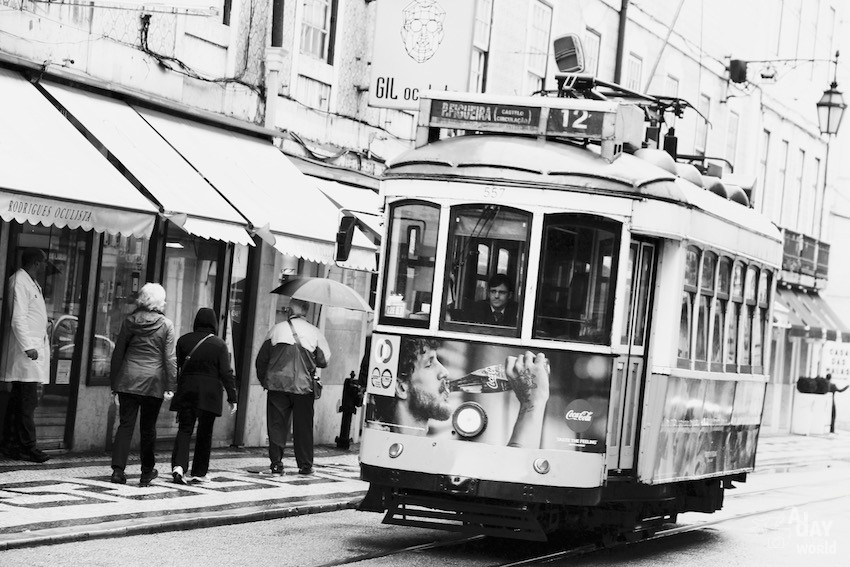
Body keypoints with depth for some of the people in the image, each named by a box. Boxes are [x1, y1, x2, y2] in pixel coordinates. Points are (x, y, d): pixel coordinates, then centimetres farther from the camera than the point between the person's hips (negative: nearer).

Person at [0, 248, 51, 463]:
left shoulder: (31, 283, 18)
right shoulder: (20, 282, -12)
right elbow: (18, 318, -18)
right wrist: (28, 347, -22)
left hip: (33, 349, 10)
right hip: (26, 351, -10)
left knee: (19, 400, 10)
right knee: (28, 401, -8)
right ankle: (27, 446, -6)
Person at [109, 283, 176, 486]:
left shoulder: (129, 321, 3)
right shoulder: (166, 325, -3)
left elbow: (118, 353, 6)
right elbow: (169, 358, -5)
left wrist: (114, 384, 12)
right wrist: (170, 386, 0)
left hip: (128, 380, 1)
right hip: (154, 382, -1)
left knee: (125, 425, 3)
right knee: (148, 428, 10)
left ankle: (118, 469, -9)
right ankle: (147, 472, 19)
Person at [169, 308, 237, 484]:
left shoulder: (184, 340, 4)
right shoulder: (219, 344, -4)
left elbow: (175, 366, 8)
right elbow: (226, 373, -6)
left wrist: (171, 389, 16)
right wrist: (232, 398, -2)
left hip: (186, 390, 2)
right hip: (209, 393, -2)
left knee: (184, 429, 3)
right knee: (204, 433, 9)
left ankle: (179, 465, -18)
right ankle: (199, 473, 13)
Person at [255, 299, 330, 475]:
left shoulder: (277, 329, 2)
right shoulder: (314, 332, 1)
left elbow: (261, 359, 4)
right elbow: (323, 361, 1)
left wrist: (264, 380, 16)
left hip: (277, 383, 0)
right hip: (303, 386, 0)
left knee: (276, 424, 6)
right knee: (303, 427, 9)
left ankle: (276, 464, 1)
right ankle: (305, 466, 12)